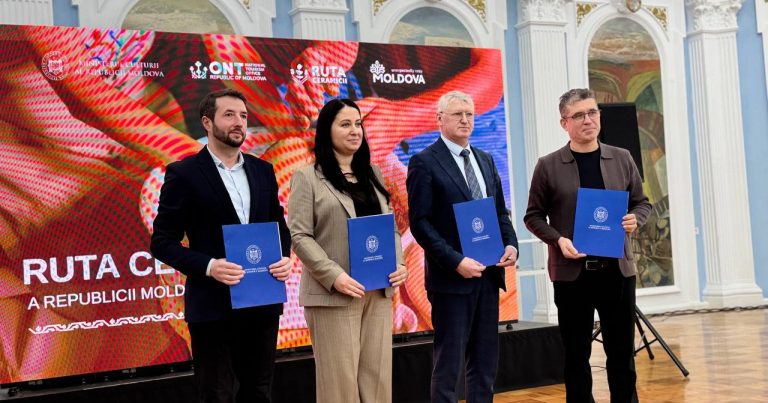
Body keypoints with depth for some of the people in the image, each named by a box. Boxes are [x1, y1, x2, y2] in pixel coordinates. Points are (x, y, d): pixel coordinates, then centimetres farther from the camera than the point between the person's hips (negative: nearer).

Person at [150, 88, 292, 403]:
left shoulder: (262, 170, 10)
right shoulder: (184, 173, -6)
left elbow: (279, 225, 17)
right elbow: (162, 242, -7)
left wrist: (285, 257, -4)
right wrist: (208, 266, -21)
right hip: (214, 306, -4)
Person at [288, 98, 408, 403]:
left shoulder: (372, 174, 16)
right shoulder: (307, 177, -1)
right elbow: (299, 236, -8)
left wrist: (398, 263, -2)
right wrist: (333, 276, -19)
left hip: (378, 291, 5)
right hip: (333, 295, -5)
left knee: (377, 376, 8)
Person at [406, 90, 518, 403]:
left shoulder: (485, 160, 14)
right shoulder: (424, 162, -6)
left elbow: (500, 212, 18)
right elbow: (420, 223, -12)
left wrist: (511, 244, -1)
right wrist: (455, 261, -20)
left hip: (488, 273, 6)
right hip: (451, 276, -6)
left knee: (485, 360, 11)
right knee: (449, 361, 1)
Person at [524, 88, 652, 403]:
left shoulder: (622, 159, 7)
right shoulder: (548, 166, 0)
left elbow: (642, 202, 14)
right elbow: (534, 215, 3)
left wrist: (635, 219, -8)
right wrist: (558, 239, -14)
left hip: (618, 269, 2)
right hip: (571, 272, -2)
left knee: (622, 352, 9)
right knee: (576, 356, 7)